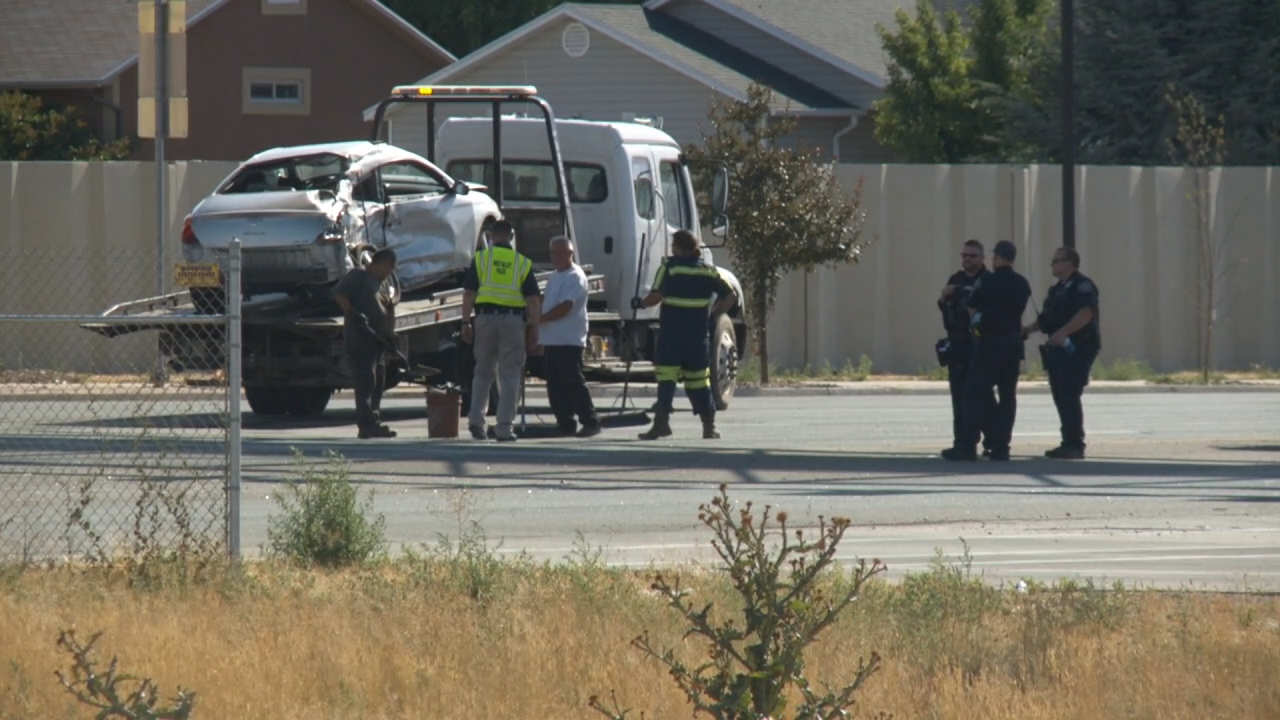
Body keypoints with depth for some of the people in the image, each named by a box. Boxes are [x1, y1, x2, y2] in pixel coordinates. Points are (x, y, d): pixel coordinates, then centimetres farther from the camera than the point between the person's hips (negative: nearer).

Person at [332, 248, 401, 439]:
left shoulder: (383, 284, 23)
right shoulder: (359, 276, -3)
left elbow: (388, 314, 25)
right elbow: (339, 293, -14)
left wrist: (389, 336, 11)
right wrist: (354, 314, -21)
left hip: (377, 342, 9)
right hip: (359, 340, -9)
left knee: (378, 383, 9)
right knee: (366, 382, -13)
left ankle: (374, 423, 14)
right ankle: (367, 425, -17)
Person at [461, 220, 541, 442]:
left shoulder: (481, 258, 4)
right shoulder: (523, 263, 5)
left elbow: (469, 293, -1)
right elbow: (532, 299, 1)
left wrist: (466, 322, 3)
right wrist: (534, 329, 4)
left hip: (485, 317, 1)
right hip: (513, 320, -1)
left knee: (483, 372, 14)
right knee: (510, 376, 3)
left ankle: (476, 419, 2)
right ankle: (504, 427, 0)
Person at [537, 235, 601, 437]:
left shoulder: (575, 277, -12)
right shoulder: (555, 276, 18)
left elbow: (564, 308, -20)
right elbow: (545, 300, 28)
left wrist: (540, 319, -15)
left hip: (568, 341, -9)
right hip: (551, 341, 9)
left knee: (573, 383, -11)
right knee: (556, 386, 8)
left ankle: (590, 422, -8)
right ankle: (566, 424, 13)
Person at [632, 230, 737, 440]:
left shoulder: (670, 266, -6)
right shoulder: (708, 270, 8)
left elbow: (656, 296, -15)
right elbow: (731, 296, 9)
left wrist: (640, 303, 3)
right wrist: (715, 314, 16)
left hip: (672, 333, -4)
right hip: (698, 334, 4)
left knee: (667, 376, -5)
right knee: (698, 378, 12)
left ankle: (662, 420, -20)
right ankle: (709, 426, 15)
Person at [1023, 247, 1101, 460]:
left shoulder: (1082, 286, -9)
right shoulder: (1057, 289, 21)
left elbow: (1086, 313, -24)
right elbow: (1047, 319, 25)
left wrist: (1062, 332, -31)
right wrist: (1027, 330, 10)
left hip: (1077, 349, -9)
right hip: (1059, 350, 9)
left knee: (1069, 397, -12)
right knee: (1061, 398, 8)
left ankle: (1075, 445, -10)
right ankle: (1069, 443, 13)